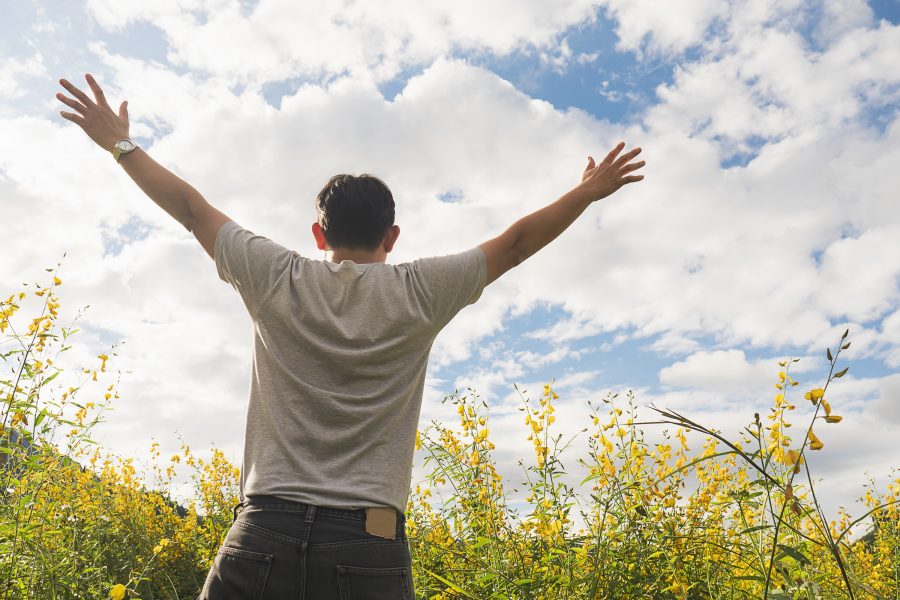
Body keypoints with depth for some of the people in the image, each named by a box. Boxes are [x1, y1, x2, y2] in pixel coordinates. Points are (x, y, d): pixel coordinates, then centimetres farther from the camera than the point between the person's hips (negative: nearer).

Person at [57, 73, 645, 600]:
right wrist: (590, 191, 27)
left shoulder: (277, 280, 4)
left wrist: (121, 145, 30)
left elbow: (192, 208, 16)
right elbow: (515, 243, 14)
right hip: (370, 544, 0)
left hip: (265, 533, 1)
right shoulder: (419, 293, 2)